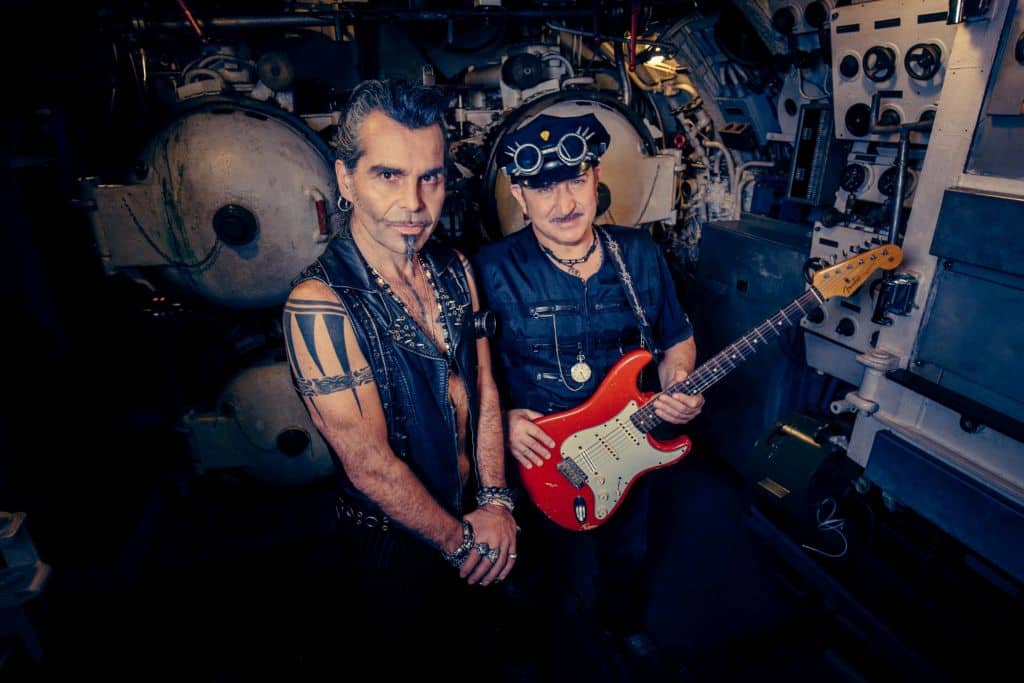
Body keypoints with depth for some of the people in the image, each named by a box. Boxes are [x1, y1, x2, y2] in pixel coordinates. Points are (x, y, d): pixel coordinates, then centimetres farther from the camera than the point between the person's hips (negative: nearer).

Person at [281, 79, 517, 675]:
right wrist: (460, 541, -14)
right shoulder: (321, 306, -29)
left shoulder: (455, 269, -6)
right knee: (414, 654, 23)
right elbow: (370, 464, -26)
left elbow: (484, 388, -1)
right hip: (396, 546, -5)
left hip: (478, 522, 6)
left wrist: (495, 502, -8)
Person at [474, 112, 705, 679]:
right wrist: (503, 417, -22)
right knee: (551, 557, 23)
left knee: (627, 552, 27)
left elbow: (677, 339, 4)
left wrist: (676, 383, -15)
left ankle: (622, 624, 62)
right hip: (539, 456, -3)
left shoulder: (641, 256, -8)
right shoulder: (492, 271, -19)